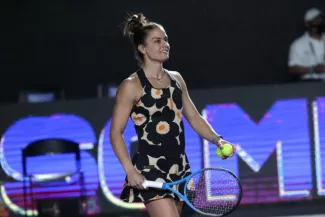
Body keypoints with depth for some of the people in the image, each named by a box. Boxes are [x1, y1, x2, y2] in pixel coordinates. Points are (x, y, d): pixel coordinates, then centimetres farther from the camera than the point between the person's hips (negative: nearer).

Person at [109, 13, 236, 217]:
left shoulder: (176, 78, 11)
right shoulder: (132, 86, -8)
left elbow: (194, 117, 18)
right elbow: (116, 133, -8)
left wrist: (217, 139, 1)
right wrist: (130, 170, -20)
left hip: (179, 168, 7)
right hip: (151, 171, -7)